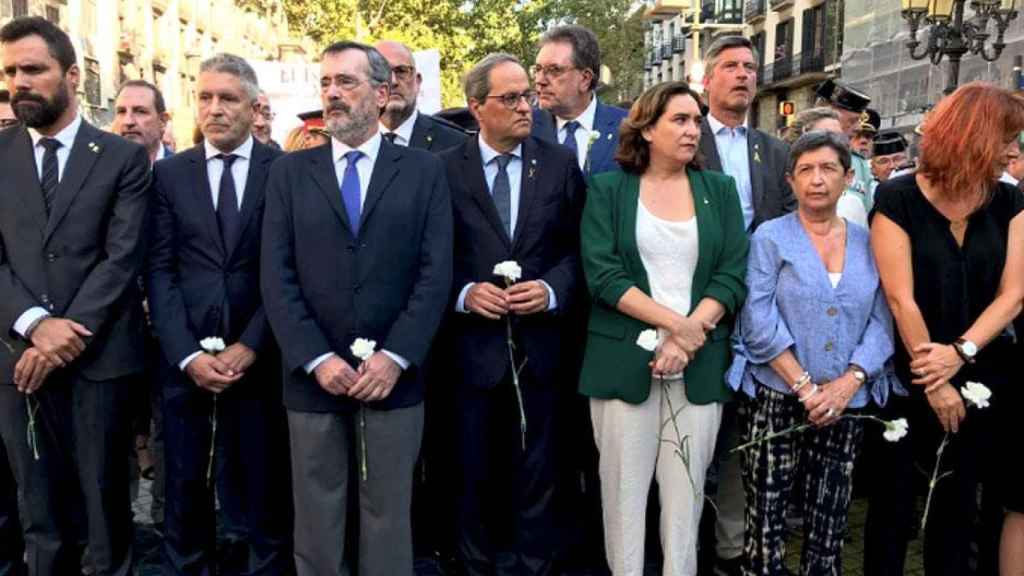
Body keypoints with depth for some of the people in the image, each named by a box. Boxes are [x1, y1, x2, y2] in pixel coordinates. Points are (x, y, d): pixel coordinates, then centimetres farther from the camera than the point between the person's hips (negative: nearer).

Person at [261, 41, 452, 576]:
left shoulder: (424, 170, 3)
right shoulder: (289, 172, 7)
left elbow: (436, 273, -4)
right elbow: (276, 277, -1)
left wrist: (394, 358, -13)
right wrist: (316, 359, -11)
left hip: (393, 376, -1)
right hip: (313, 377, 1)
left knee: (388, 515, 10)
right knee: (316, 518, 12)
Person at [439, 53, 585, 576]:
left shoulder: (560, 163, 2)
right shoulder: (445, 169, -1)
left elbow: (578, 247, 3)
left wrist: (552, 289, -13)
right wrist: (464, 293, -16)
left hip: (539, 343, 1)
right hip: (474, 342, 0)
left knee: (536, 473, 12)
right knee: (475, 472, 15)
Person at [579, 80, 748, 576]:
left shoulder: (720, 190, 9)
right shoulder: (607, 189, 3)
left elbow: (733, 275, 1)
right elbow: (602, 274, -7)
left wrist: (688, 337, -12)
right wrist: (673, 322, -13)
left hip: (700, 363, 2)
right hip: (623, 360, -1)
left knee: (685, 489, 6)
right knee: (624, 486, 4)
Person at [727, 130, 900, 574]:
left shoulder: (868, 243, 9)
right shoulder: (770, 237, 0)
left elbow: (881, 321, 3)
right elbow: (759, 322, -8)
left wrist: (849, 382, -12)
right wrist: (805, 387, -14)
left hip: (848, 405, 3)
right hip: (777, 399, -2)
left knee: (828, 526, 9)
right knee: (766, 523, 0)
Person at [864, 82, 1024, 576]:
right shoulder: (897, 199, -12)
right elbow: (901, 299, -16)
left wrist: (960, 352, -17)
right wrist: (934, 381, -14)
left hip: (982, 376, 4)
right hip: (910, 378, -4)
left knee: (959, 497, 16)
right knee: (896, 496, 9)